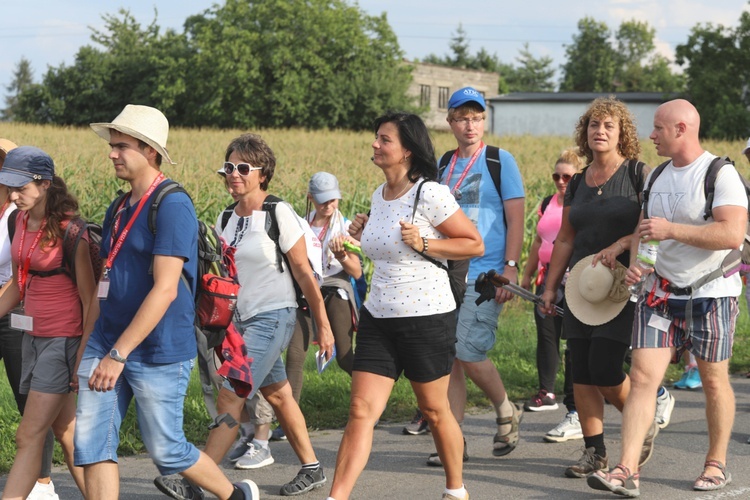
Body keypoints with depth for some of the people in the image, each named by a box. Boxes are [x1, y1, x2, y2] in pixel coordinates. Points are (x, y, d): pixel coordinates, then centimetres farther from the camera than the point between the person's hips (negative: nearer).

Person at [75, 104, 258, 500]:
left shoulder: (171, 205, -15)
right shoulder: (118, 210, 13)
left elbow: (165, 290, -21)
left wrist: (118, 354, -23)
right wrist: (86, 348, 15)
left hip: (158, 353, -8)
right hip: (107, 342, 8)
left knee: (165, 450, 4)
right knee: (90, 442, -1)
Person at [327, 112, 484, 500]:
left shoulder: (430, 195, -14)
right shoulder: (379, 196, 9)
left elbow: (475, 244, -10)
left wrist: (424, 244, -20)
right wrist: (360, 235, 7)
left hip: (427, 317, -6)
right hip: (378, 317, 6)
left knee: (434, 410, 9)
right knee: (361, 410, -3)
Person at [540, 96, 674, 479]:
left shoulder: (638, 174, -3)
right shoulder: (577, 184, 13)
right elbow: (565, 240, 17)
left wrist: (619, 245, -21)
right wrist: (550, 286, 13)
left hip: (624, 286, -6)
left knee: (604, 369, -12)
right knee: (581, 372, 2)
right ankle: (594, 452, 10)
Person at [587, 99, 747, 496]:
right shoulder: (656, 176, 11)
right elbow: (642, 228, 20)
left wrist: (671, 230, -24)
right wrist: (635, 263, -1)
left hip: (710, 295, -5)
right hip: (660, 293, 5)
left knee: (714, 381, 7)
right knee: (642, 377, -6)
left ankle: (717, 464, 24)